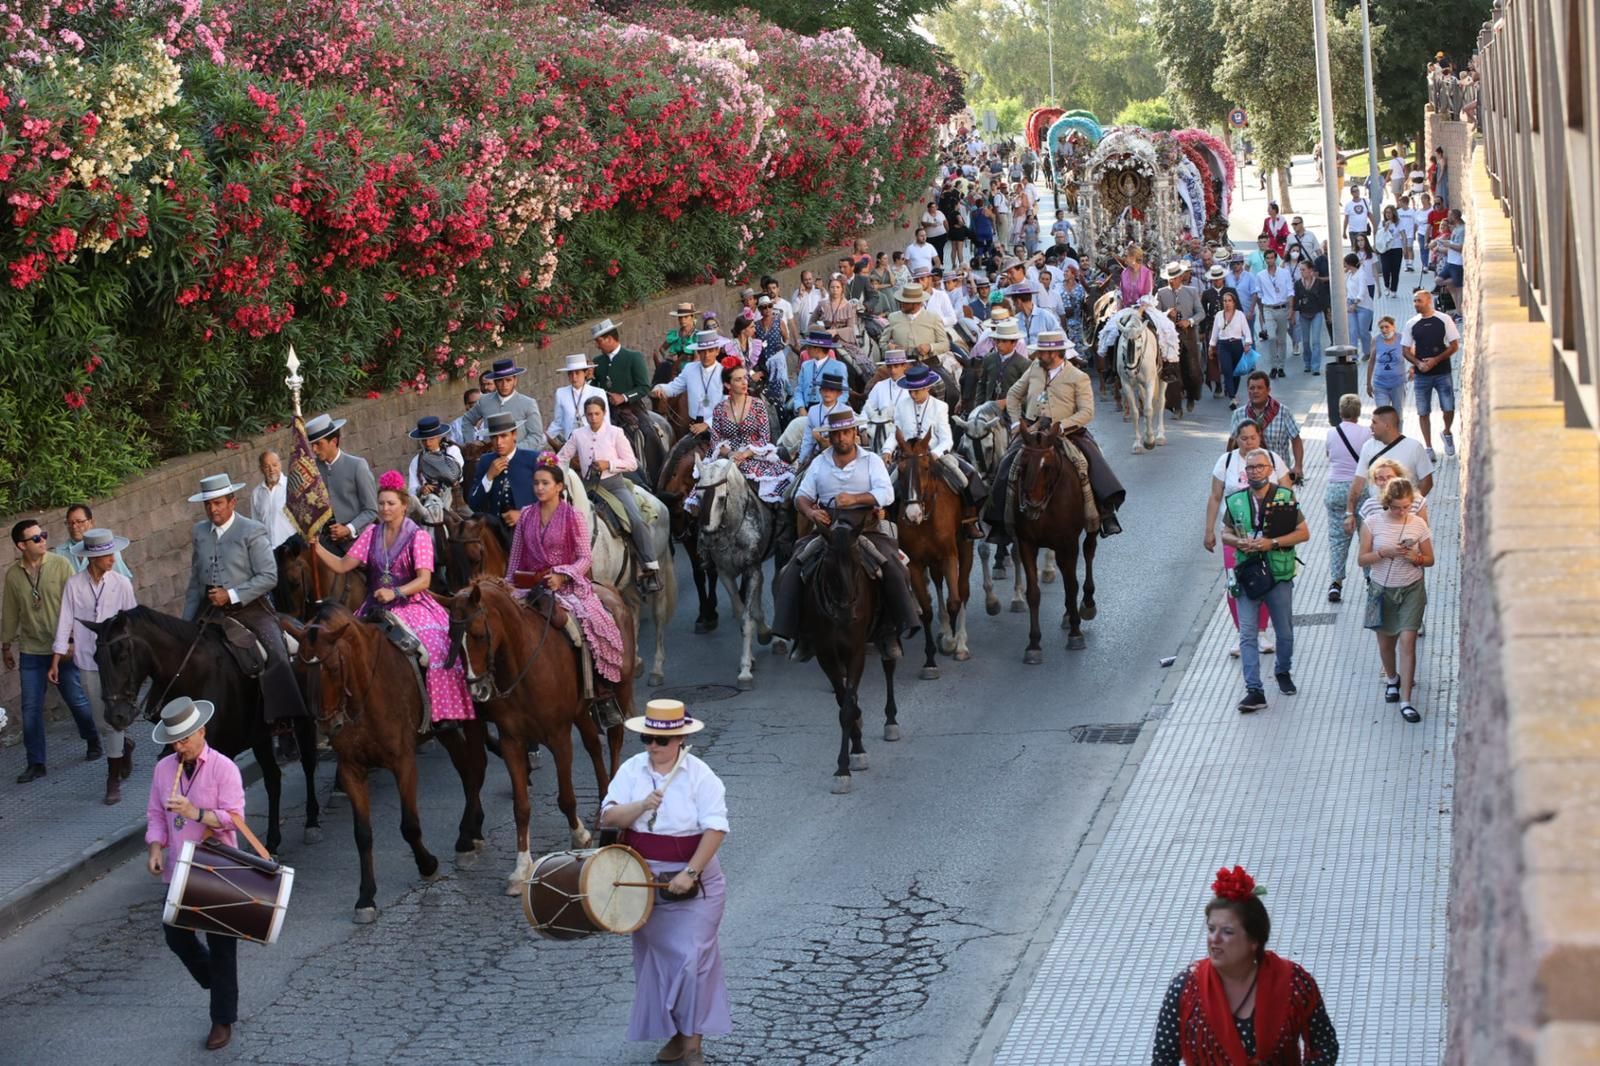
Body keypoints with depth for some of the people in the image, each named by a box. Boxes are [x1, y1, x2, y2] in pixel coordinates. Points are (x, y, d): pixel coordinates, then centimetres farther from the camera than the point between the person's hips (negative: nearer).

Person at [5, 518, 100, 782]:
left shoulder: (61, 565, -9)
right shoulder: (13, 575, -1)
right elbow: (9, 613, 9)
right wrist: (6, 646, 14)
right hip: (32, 652, 2)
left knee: (77, 699, 7)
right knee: (31, 708, 2)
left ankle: (95, 744, 30)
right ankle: (35, 763, 12)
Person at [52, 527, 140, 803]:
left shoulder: (121, 584, -6)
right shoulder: (74, 585, -5)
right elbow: (65, 623, 0)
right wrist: (56, 662, 0)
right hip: (87, 661, 1)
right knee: (101, 721, 11)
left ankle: (114, 779, 5)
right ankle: (123, 745, 41)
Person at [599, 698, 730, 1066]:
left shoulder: (700, 776, -12)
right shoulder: (632, 770, -1)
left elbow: (715, 829, -18)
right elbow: (608, 817, -7)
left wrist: (690, 874, -26)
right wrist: (641, 806, -26)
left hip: (692, 884, -4)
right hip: (644, 882, 4)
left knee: (691, 959, -8)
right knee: (655, 959, 11)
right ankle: (674, 1034, 25)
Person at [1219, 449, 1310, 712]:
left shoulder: (1285, 497, -3)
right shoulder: (1235, 501, 3)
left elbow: (1303, 533, -5)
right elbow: (1226, 534, 12)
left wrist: (1272, 543, -17)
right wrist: (1239, 542, -11)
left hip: (1279, 575, -1)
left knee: (1285, 633, 13)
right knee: (1247, 635, -7)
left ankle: (1283, 671, 40)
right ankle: (1254, 691, -8)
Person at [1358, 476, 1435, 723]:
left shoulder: (1418, 524, -4)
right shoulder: (1373, 523, -6)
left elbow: (1430, 560, 5)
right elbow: (1362, 559, -5)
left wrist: (1416, 558, -17)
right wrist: (1385, 552, -21)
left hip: (1411, 590, -1)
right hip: (1382, 589, 1)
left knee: (1407, 641, -11)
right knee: (1386, 642, 14)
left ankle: (1406, 701, -9)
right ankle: (1392, 678, 46)